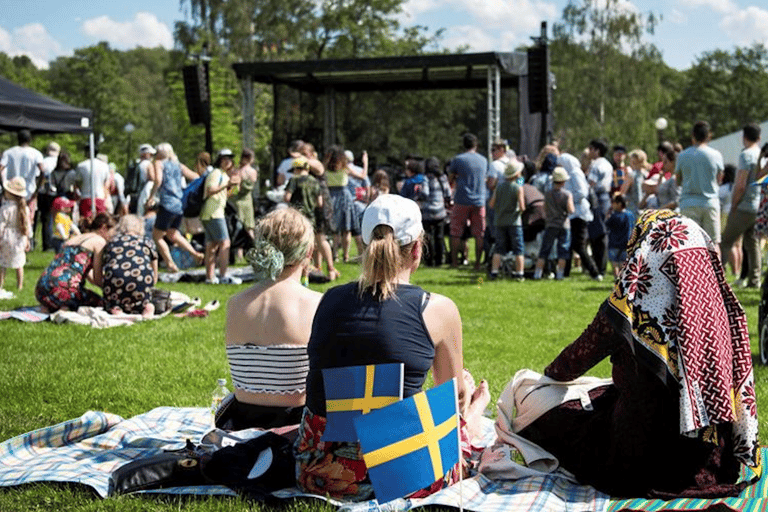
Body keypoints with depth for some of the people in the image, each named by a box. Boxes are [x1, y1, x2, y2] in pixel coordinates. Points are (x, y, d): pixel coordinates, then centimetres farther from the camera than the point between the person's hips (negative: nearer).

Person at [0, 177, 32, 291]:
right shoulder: (25, 208, -4)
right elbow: (28, 225, 6)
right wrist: (27, 239, 17)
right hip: (20, 239, 4)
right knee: (19, 264, 17)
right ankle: (20, 285, 26)